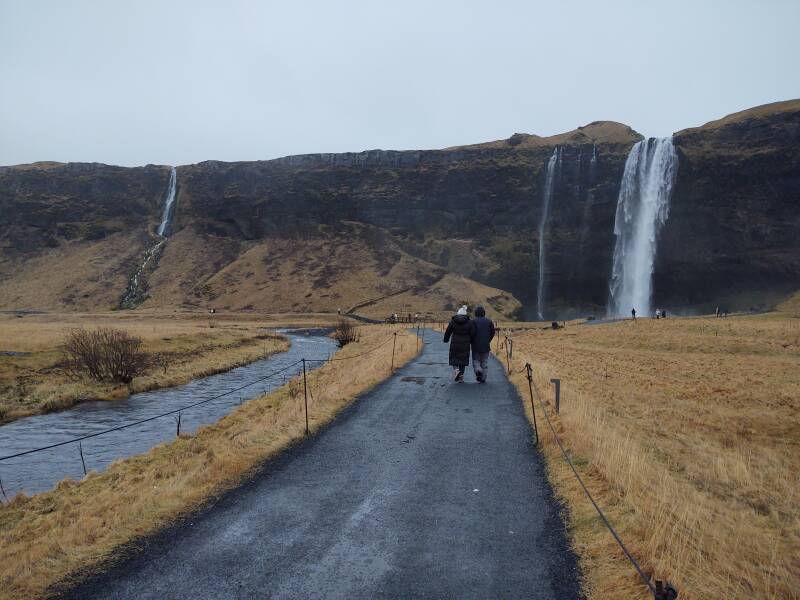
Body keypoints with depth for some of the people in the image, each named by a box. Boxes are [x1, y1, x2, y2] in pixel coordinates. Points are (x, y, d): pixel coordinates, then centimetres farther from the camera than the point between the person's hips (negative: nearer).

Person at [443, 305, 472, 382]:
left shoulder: (452, 321, -3)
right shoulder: (469, 322, -2)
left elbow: (448, 332, 2)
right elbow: (471, 333, 1)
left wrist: (446, 340, 18)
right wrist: (471, 341, 17)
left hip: (455, 344, -1)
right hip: (465, 344, 1)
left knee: (454, 357, 13)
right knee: (463, 358, 11)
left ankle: (456, 369, -12)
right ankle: (461, 375, 8)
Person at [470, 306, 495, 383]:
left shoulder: (474, 321, -8)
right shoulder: (489, 321, 3)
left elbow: (472, 332, -13)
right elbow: (492, 332, 2)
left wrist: (472, 341, 4)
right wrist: (488, 341, 14)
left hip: (476, 345, -3)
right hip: (486, 345, 3)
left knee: (475, 360, 10)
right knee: (484, 362, 11)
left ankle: (478, 370, -18)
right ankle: (483, 378, 10)